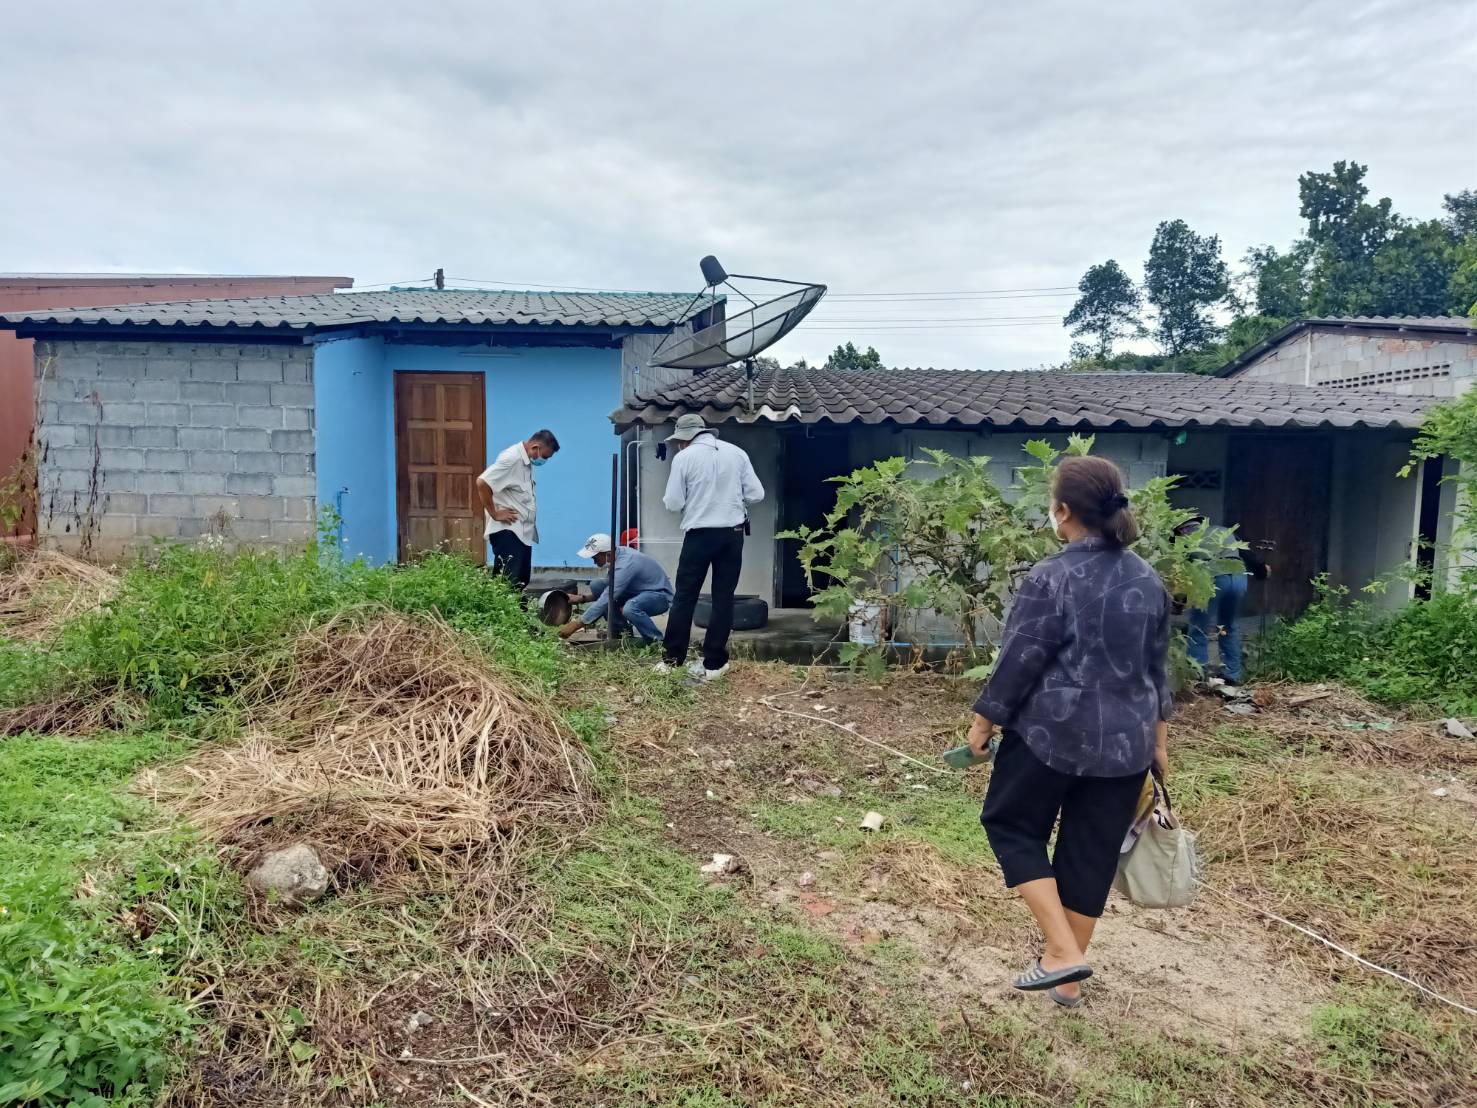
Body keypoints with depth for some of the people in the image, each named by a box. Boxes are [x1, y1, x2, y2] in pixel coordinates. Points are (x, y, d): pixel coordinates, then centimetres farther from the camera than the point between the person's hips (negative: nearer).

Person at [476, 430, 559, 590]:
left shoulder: (526, 461, 14)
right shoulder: (511, 459, -15)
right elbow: (482, 483, -24)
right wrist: (494, 514, -17)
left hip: (523, 532, 10)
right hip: (508, 532, -10)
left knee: (522, 583, 11)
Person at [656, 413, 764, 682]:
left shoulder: (684, 457, -4)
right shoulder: (736, 453, 3)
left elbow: (673, 503, -4)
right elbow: (756, 494, 2)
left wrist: (685, 500, 19)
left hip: (699, 534, -2)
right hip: (732, 533, 2)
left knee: (684, 596, 9)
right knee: (723, 598, 6)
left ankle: (671, 658, 15)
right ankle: (713, 664, 7)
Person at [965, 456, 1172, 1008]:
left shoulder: (1052, 577, -17)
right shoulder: (1147, 579, 4)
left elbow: (1019, 661, -14)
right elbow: (1158, 667, 11)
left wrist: (984, 720, -1)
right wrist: (1158, 735, 21)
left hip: (1050, 735, -6)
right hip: (1124, 742, 6)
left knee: (1011, 824, 15)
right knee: (1092, 854, 14)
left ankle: (1060, 952, 6)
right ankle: (1068, 981, 26)